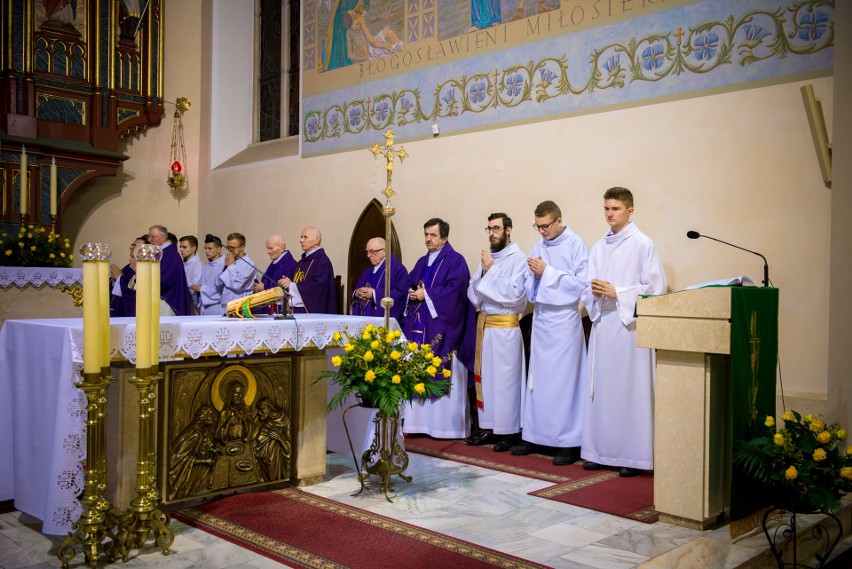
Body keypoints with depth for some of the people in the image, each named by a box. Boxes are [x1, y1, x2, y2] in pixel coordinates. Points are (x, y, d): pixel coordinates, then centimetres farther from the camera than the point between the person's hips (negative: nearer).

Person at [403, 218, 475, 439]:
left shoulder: (455, 260, -4)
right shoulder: (422, 262, 20)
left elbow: (454, 289, -16)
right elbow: (411, 286, 21)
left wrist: (426, 294, -12)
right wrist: (413, 294, -2)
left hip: (442, 330, -7)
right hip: (419, 328, 7)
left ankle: (446, 425, 2)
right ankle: (420, 422, 12)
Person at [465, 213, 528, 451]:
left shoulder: (518, 258, -6)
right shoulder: (487, 258, 12)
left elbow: (515, 294, -17)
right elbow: (473, 296, 11)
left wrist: (492, 270, -14)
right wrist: (483, 273, -6)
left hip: (506, 326, -6)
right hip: (484, 324, 6)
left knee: (505, 378, -3)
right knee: (485, 376, 10)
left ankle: (509, 431, 7)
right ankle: (488, 427, 19)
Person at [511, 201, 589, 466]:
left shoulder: (576, 245, -7)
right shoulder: (539, 246, 10)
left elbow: (580, 283, -13)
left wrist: (547, 272, -14)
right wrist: (533, 272, -7)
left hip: (564, 319, -6)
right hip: (540, 317, 6)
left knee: (564, 379, -3)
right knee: (538, 377, 10)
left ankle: (570, 442, 4)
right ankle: (534, 434, 19)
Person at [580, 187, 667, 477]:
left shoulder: (643, 244, -2)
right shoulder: (599, 247, 15)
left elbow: (654, 288, -7)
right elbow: (588, 289, 16)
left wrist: (617, 293, -12)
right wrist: (595, 292, -6)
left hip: (629, 325, -5)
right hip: (602, 323, 6)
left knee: (629, 390, -3)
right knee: (601, 388, 6)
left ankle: (633, 455, 4)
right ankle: (600, 450, 14)